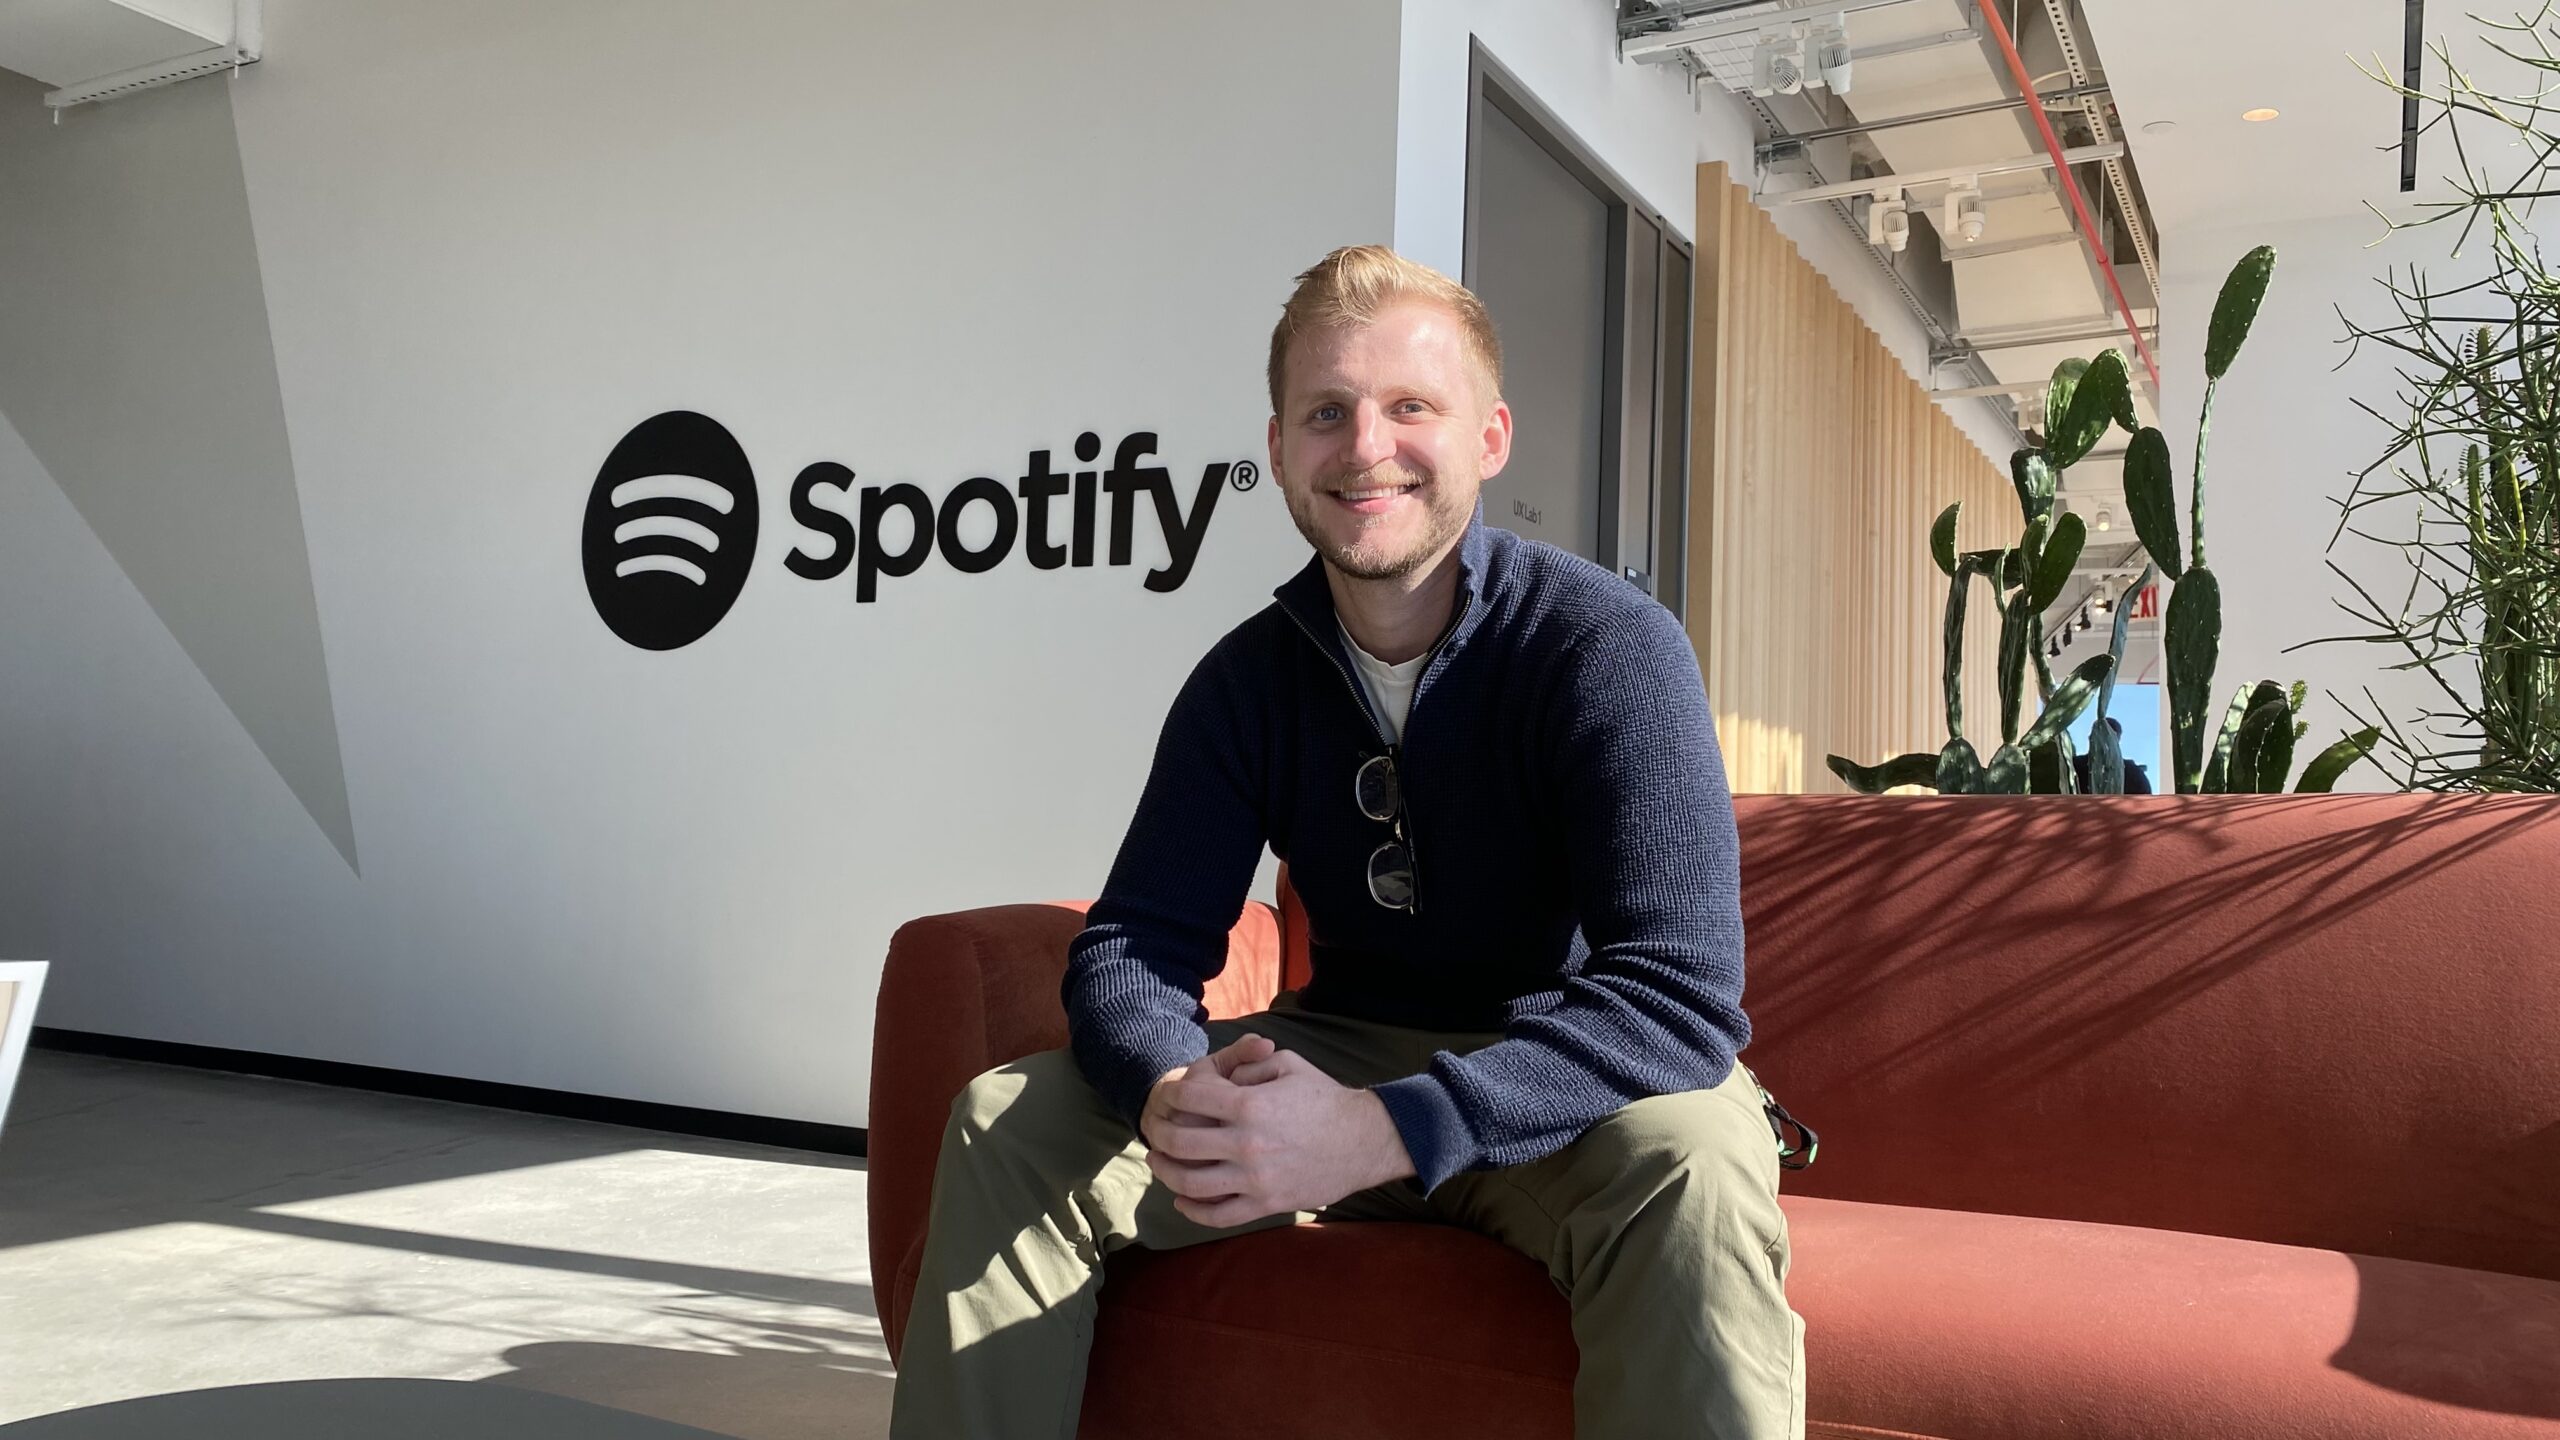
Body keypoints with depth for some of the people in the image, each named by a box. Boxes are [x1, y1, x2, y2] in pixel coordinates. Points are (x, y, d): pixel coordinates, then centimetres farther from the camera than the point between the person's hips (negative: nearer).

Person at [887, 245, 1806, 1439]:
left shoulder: (1608, 646, -18)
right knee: (1005, 1122, -10)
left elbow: (1681, 990, -27)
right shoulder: (1250, 678, -2)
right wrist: (1172, 1091, -30)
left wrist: (1380, 1131, -39)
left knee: (1689, 1172, -38)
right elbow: (1132, 945, -5)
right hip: (1348, 1058, 4)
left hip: (1565, 1091, -3)